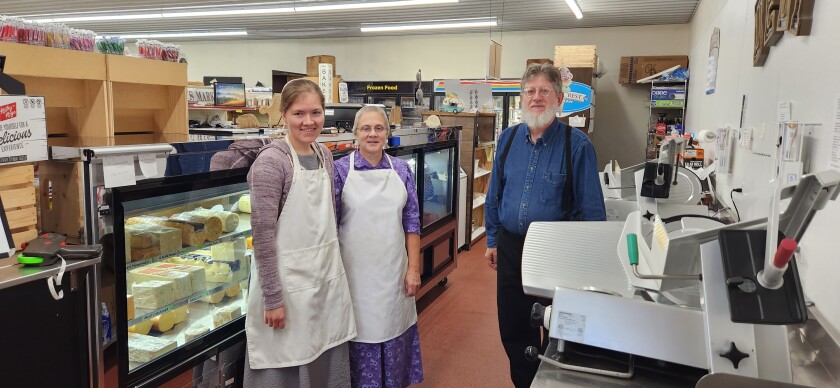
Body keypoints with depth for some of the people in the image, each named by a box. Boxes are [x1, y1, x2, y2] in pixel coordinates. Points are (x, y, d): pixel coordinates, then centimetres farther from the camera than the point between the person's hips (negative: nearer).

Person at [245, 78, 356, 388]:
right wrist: (273, 298, -16)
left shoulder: (324, 154, 6)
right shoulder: (271, 161, -16)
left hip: (328, 274, 7)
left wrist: (333, 267, 15)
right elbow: (263, 234, -17)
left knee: (327, 362, 17)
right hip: (288, 279, -6)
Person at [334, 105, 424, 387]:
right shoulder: (341, 170, -5)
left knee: (394, 333, 12)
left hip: (393, 272, 2)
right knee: (360, 333, 7)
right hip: (356, 272, -2)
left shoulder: (402, 170, 3)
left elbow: (411, 223, 4)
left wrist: (413, 269, 0)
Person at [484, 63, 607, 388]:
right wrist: (492, 240, 12)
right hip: (510, 247, 4)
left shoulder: (577, 144, -12)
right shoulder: (508, 138, 2)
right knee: (513, 328, 16)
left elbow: (592, 207, -10)